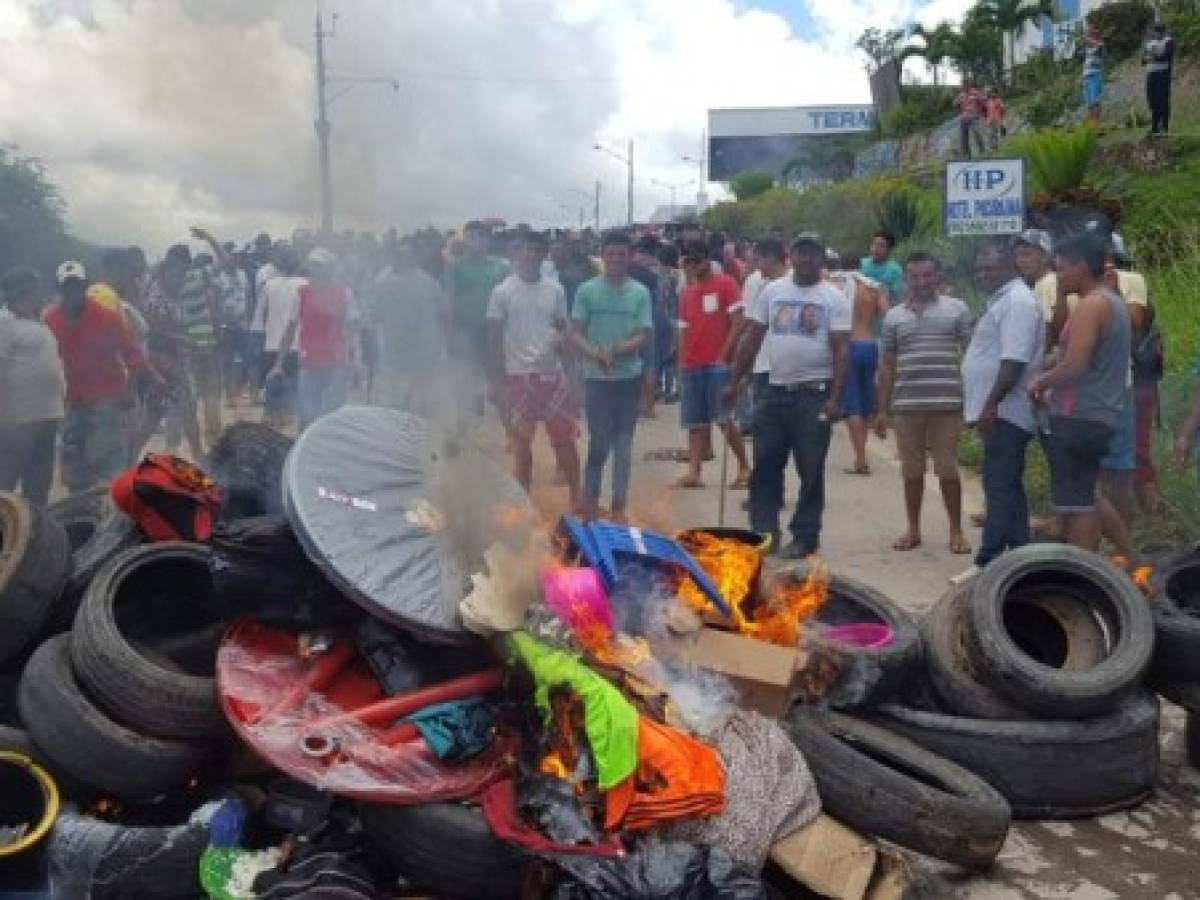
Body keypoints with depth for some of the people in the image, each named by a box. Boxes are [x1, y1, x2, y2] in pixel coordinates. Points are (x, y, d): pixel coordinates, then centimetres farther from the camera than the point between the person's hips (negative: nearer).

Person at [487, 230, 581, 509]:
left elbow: (563, 326, 12)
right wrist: (499, 379, -7)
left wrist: (561, 339, -13)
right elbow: (496, 337, -3)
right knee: (522, 442, 6)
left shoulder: (555, 289, 5)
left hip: (552, 372, 3)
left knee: (565, 437, 5)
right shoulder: (503, 292, -4)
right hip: (519, 375, -3)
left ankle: (576, 498, 14)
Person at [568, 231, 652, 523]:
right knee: (600, 443, 1)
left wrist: (616, 351, -21)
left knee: (623, 444, 8)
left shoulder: (640, 293, 1)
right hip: (596, 378, -1)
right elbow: (575, 334, -3)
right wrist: (595, 354, -21)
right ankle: (590, 501, 16)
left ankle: (618, 505, 17)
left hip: (629, 377, 1)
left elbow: (643, 337, -4)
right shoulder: (587, 290, -1)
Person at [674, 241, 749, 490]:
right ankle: (694, 472, 6)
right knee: (695, 422, 5)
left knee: (724, 419, -7)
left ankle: (744, 468, 4)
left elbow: (737, 323, -8)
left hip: (718, 364, -6)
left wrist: (723, 355, -14)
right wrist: (681, 363, 9)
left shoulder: (726, 284, -3)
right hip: (692, 366, 6)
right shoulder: (687, 293, 15)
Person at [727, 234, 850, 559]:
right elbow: (752, 339, 11)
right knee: (765, 464, 4)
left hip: (814, 393, -3)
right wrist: (735, 381, 6)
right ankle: (764, 532, 14)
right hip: (775, 390, 3)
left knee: (811, 470, 2)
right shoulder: (772, 291, 9)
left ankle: (805, 537, 12)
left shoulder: (834, 299, -1)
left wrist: (835, 398, -15)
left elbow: (841, 351, -6)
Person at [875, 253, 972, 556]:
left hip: (947, 403, -2)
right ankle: (913, 530, 20)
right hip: (906, 404, 2)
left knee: (948, 469, 3)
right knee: (911, 471, 9)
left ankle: (956, 531, 14)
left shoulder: (956, 309, 4)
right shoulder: (894, 316, 10)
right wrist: (882, 410, 9)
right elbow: (887, 365, 12)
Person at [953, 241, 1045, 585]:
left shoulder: (1017, 302, -14)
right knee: (1007, 488, 13)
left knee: (1000, 489, -9)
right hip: (1001, 413, 11)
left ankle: (989, 562, -8)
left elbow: (1014, 361, -24)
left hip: (1005, 413, -11)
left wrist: (991, 404, -26)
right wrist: (986, 407, 22)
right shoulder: (1005, 301, 20)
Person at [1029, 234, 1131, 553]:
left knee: (1076, 502, -3)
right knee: (1085, 497, 20)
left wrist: (1041, 382, -6)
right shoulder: (1112, 302, 16)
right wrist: (1054, 389, 15)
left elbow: (1074, 365, -24)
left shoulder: (1090, 305, -15)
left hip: (1078, 418, -10)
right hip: (1100, 416, 10)